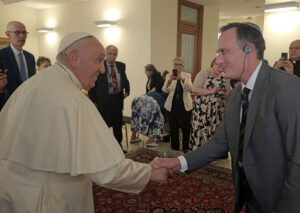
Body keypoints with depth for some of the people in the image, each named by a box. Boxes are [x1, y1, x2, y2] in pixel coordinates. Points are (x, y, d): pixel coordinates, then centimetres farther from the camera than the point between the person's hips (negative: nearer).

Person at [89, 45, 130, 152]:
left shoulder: (121, 66, 6)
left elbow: (125, 80, 19)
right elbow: (92, 85, -7)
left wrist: (127, 90, 3)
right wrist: (94, 101, -10)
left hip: (118, 99, 5)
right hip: (104, 100, -4)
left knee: (118, 125, 15)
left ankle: (118, 146, 31)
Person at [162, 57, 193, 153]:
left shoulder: (187, 75, 3)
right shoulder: (169, 76, 4)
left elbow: (190, 88, -16)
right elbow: (165, 90, -11)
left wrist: (182, 79, -34)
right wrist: (169, 81, -31)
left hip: (185, 105, 0)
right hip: (172, 105, 1)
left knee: (186, 127, 2)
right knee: (173, 128, 6)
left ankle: (186, 148, 17)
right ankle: (174, 148, 20)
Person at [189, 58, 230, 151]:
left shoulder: (225, 77, 13)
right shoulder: (203, 73, -1)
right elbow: (195, 89, -12)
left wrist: (226, 95, -4)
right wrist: (211, 91, -20)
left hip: (218, 111, 4)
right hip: (203, 110, -4)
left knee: (215, 133, 2)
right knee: (201, 131, -4)